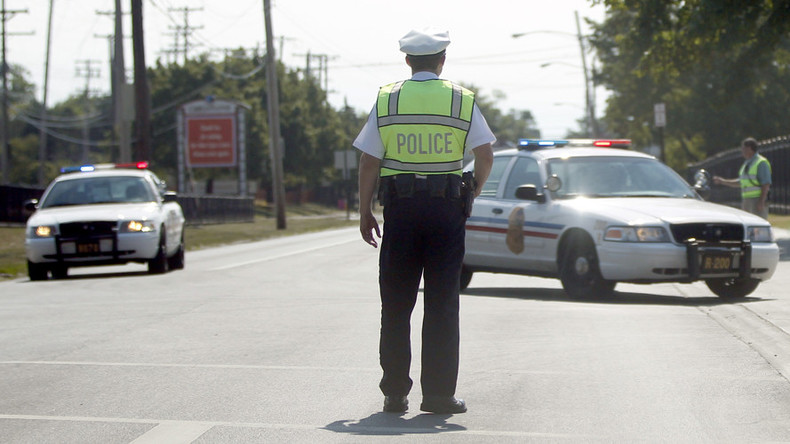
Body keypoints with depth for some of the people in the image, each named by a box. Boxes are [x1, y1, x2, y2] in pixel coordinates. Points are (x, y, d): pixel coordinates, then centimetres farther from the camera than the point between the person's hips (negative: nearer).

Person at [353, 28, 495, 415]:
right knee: (442, 304, 3)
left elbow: (369, 162, 1)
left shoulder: (386, 100, 4)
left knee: (396, 304, 7)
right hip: (446, 207, -1)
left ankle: (394, 393, 8)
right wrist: (473, 193, 13)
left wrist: (365, 212, 7)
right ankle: (438, 393, 2)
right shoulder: (462, 101, 2)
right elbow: (485, 156, -4)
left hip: (400, 208, 1)